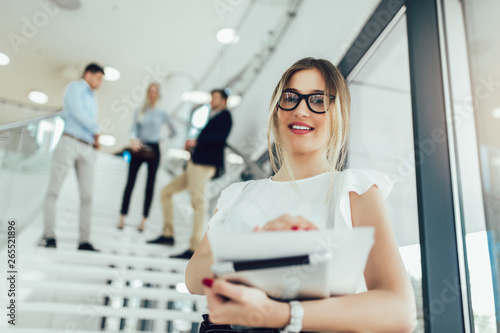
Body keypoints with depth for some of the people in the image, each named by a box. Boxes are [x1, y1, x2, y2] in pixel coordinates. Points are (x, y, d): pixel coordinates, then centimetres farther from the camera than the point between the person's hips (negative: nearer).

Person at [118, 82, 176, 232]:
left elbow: (173, 132, 14)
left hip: (153, 150, -1)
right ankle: (122, 218, 2)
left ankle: (143, 221, 7)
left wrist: (161, 140, 7)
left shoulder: (162, 113, 4)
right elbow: (133, 129, -4)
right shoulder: (139, 112, 7)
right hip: (138, 149, 1)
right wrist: (133, 140, -24)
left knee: (150, 185, 2)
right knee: (130, 183, -3)